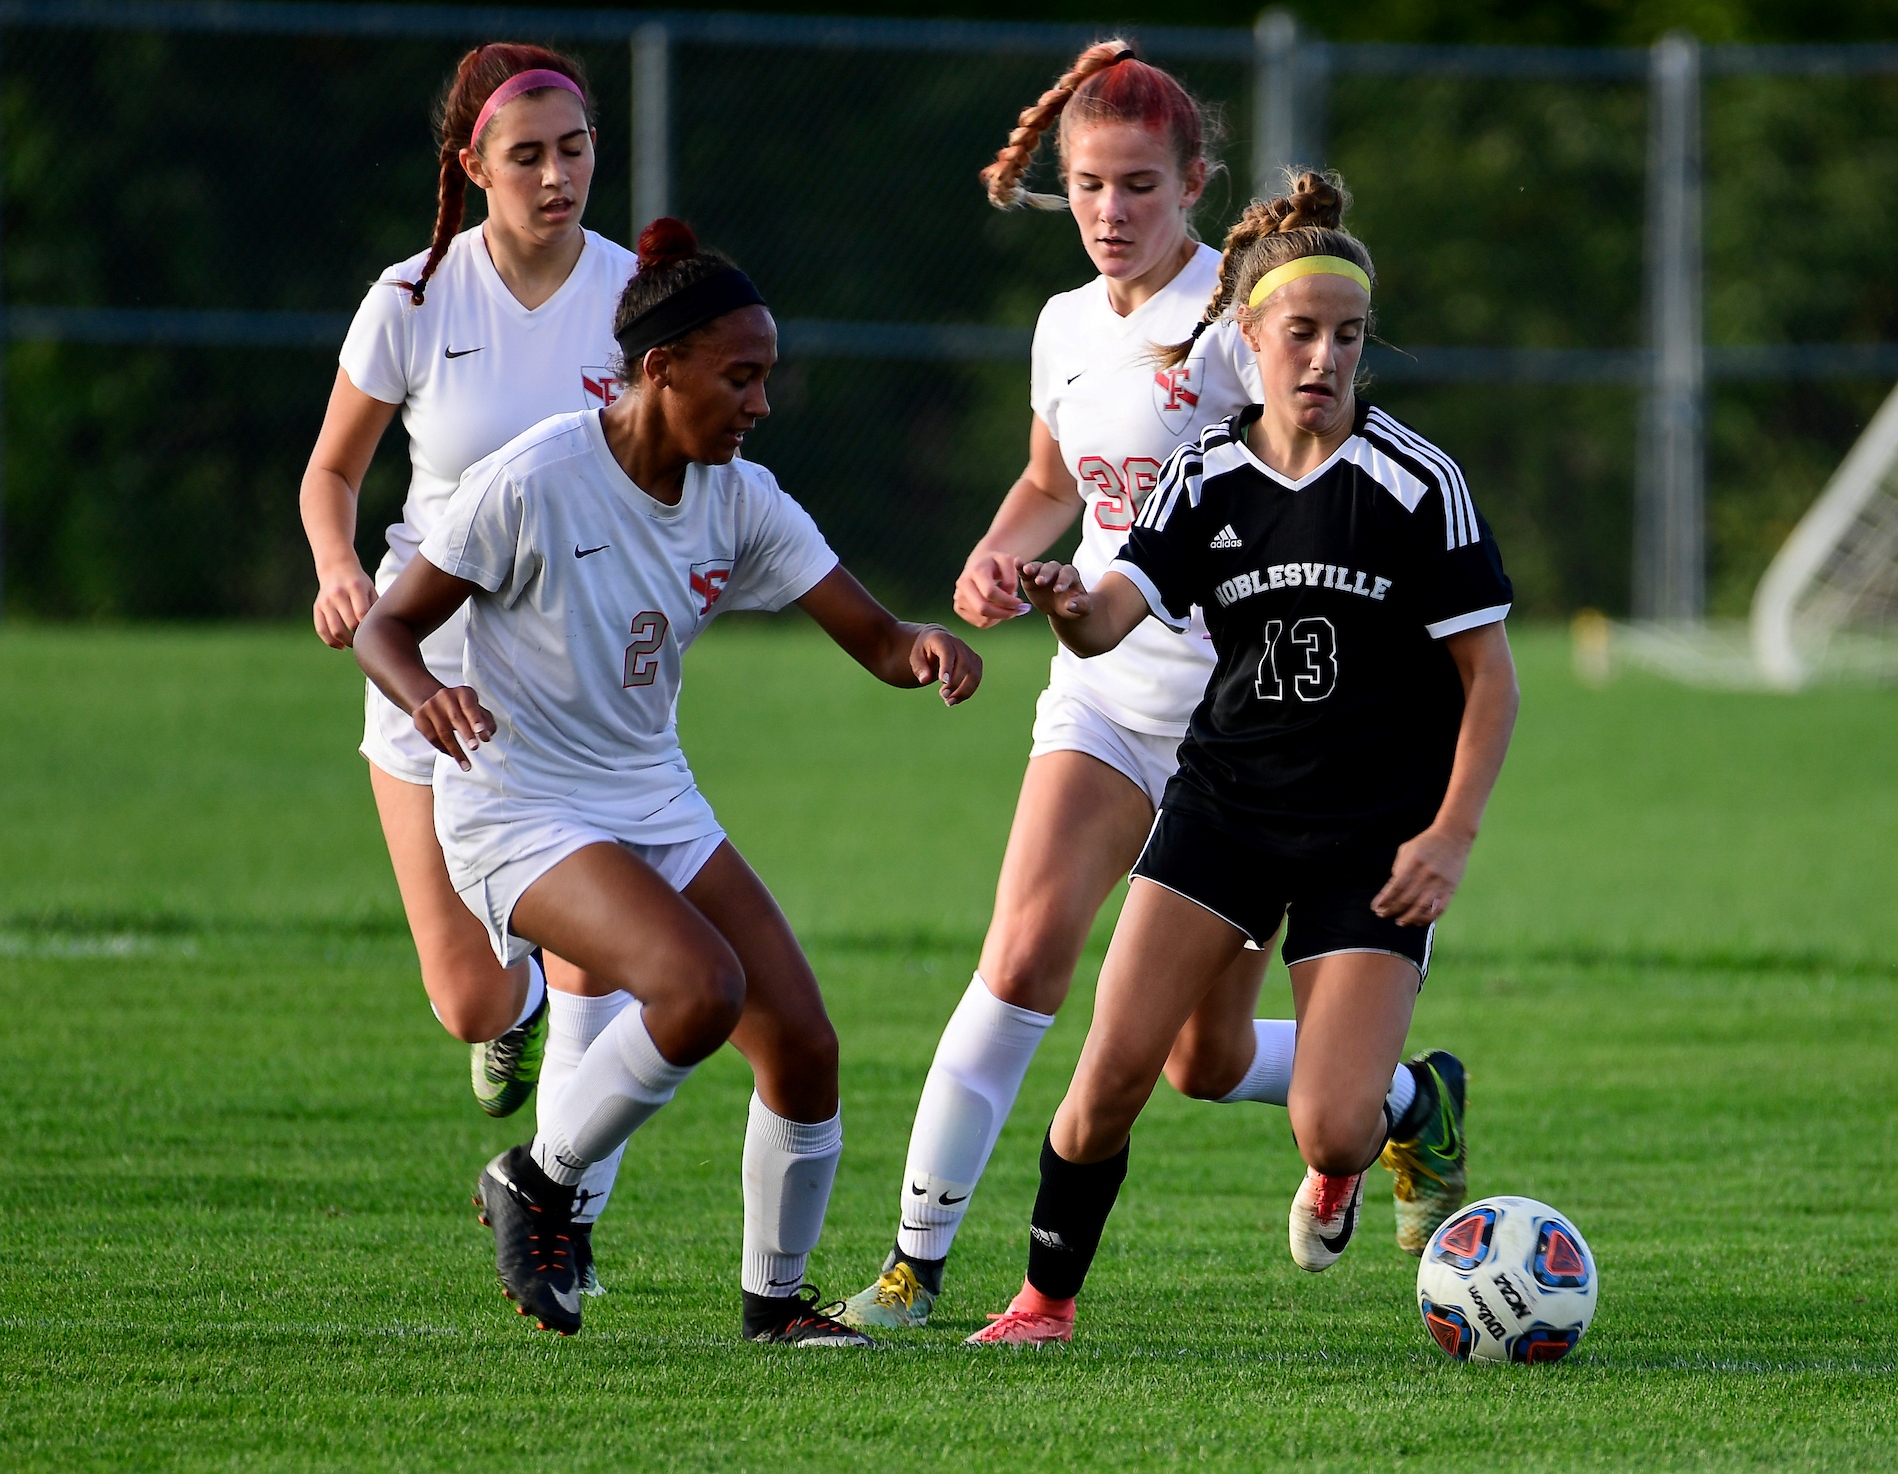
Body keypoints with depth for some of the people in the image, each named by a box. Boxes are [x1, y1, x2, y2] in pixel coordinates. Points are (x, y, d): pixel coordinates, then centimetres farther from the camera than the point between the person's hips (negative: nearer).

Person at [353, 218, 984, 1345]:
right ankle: (536, 1183, -7)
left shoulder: (739, 501, -1)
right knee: (699, 988, -30)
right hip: (521, 816, -6)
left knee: (803, 1046, -4)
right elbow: (387, 627, -11)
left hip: (659, 810, 6)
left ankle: (776, 1298, 18)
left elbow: (874, 639, -2)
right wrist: (428, 696, -33)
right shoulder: (533, 482, -18)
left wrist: (926, 648, -26)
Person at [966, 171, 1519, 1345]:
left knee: (1333, 1129, -12)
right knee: (1117, 1068, -11)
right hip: (1226, 800, 3)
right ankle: (1048, 1297, 9)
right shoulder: (1206, 477, 0)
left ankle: (1417, 1106, 25)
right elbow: (1112, 622, -12)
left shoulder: (1415, 481, -10)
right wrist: (1068, 605, -36)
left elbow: (1490, 676, -6)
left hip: (1374, 836, -3)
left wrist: (1453, 832, -14)